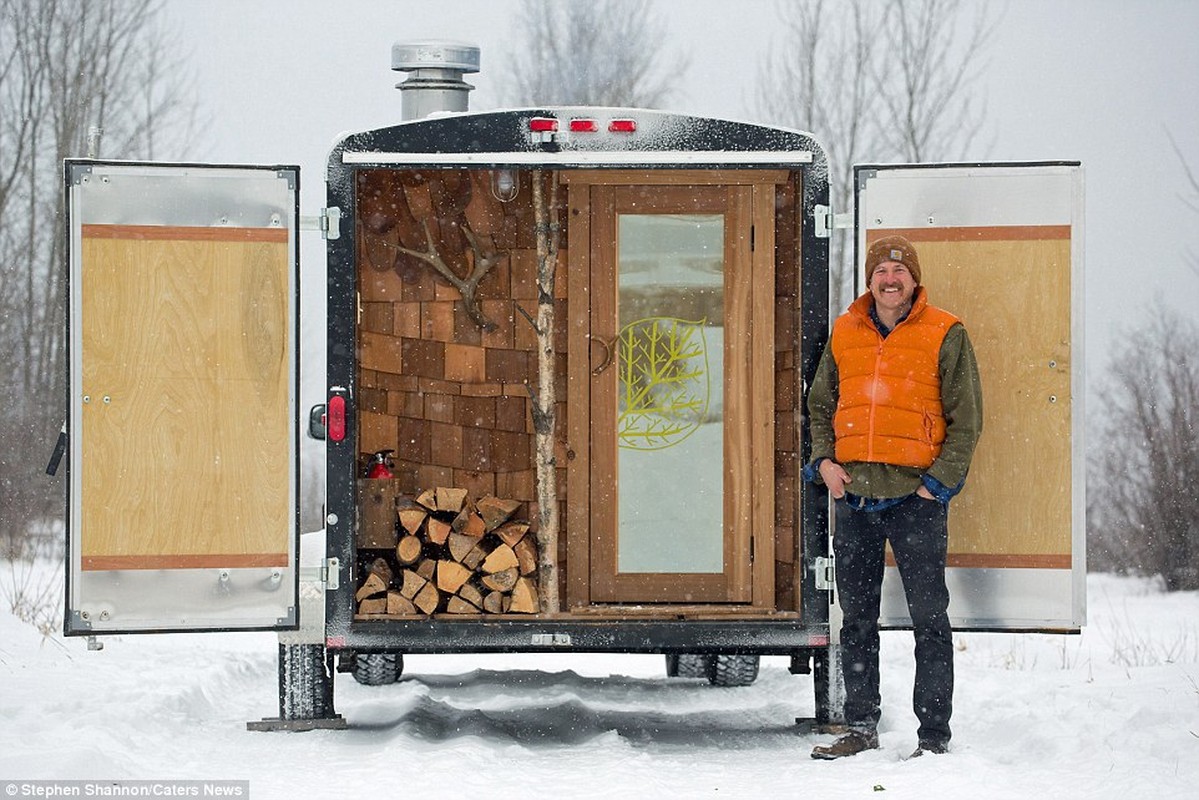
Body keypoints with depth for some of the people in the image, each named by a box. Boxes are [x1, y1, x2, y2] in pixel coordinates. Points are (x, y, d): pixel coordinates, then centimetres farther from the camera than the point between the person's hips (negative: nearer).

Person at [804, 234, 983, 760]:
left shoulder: (945, 335, -1)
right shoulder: (845, 334, 11)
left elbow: (966, 419, -2)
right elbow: (820, 404, 20)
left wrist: (938, 481, -9)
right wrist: (824, 460, 4)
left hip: (916, 498, -4)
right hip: (853, 495, 4)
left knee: (929, 618, -3)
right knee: (856, 618, 10)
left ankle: (934, 733, 1)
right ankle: (861, 727, 19)